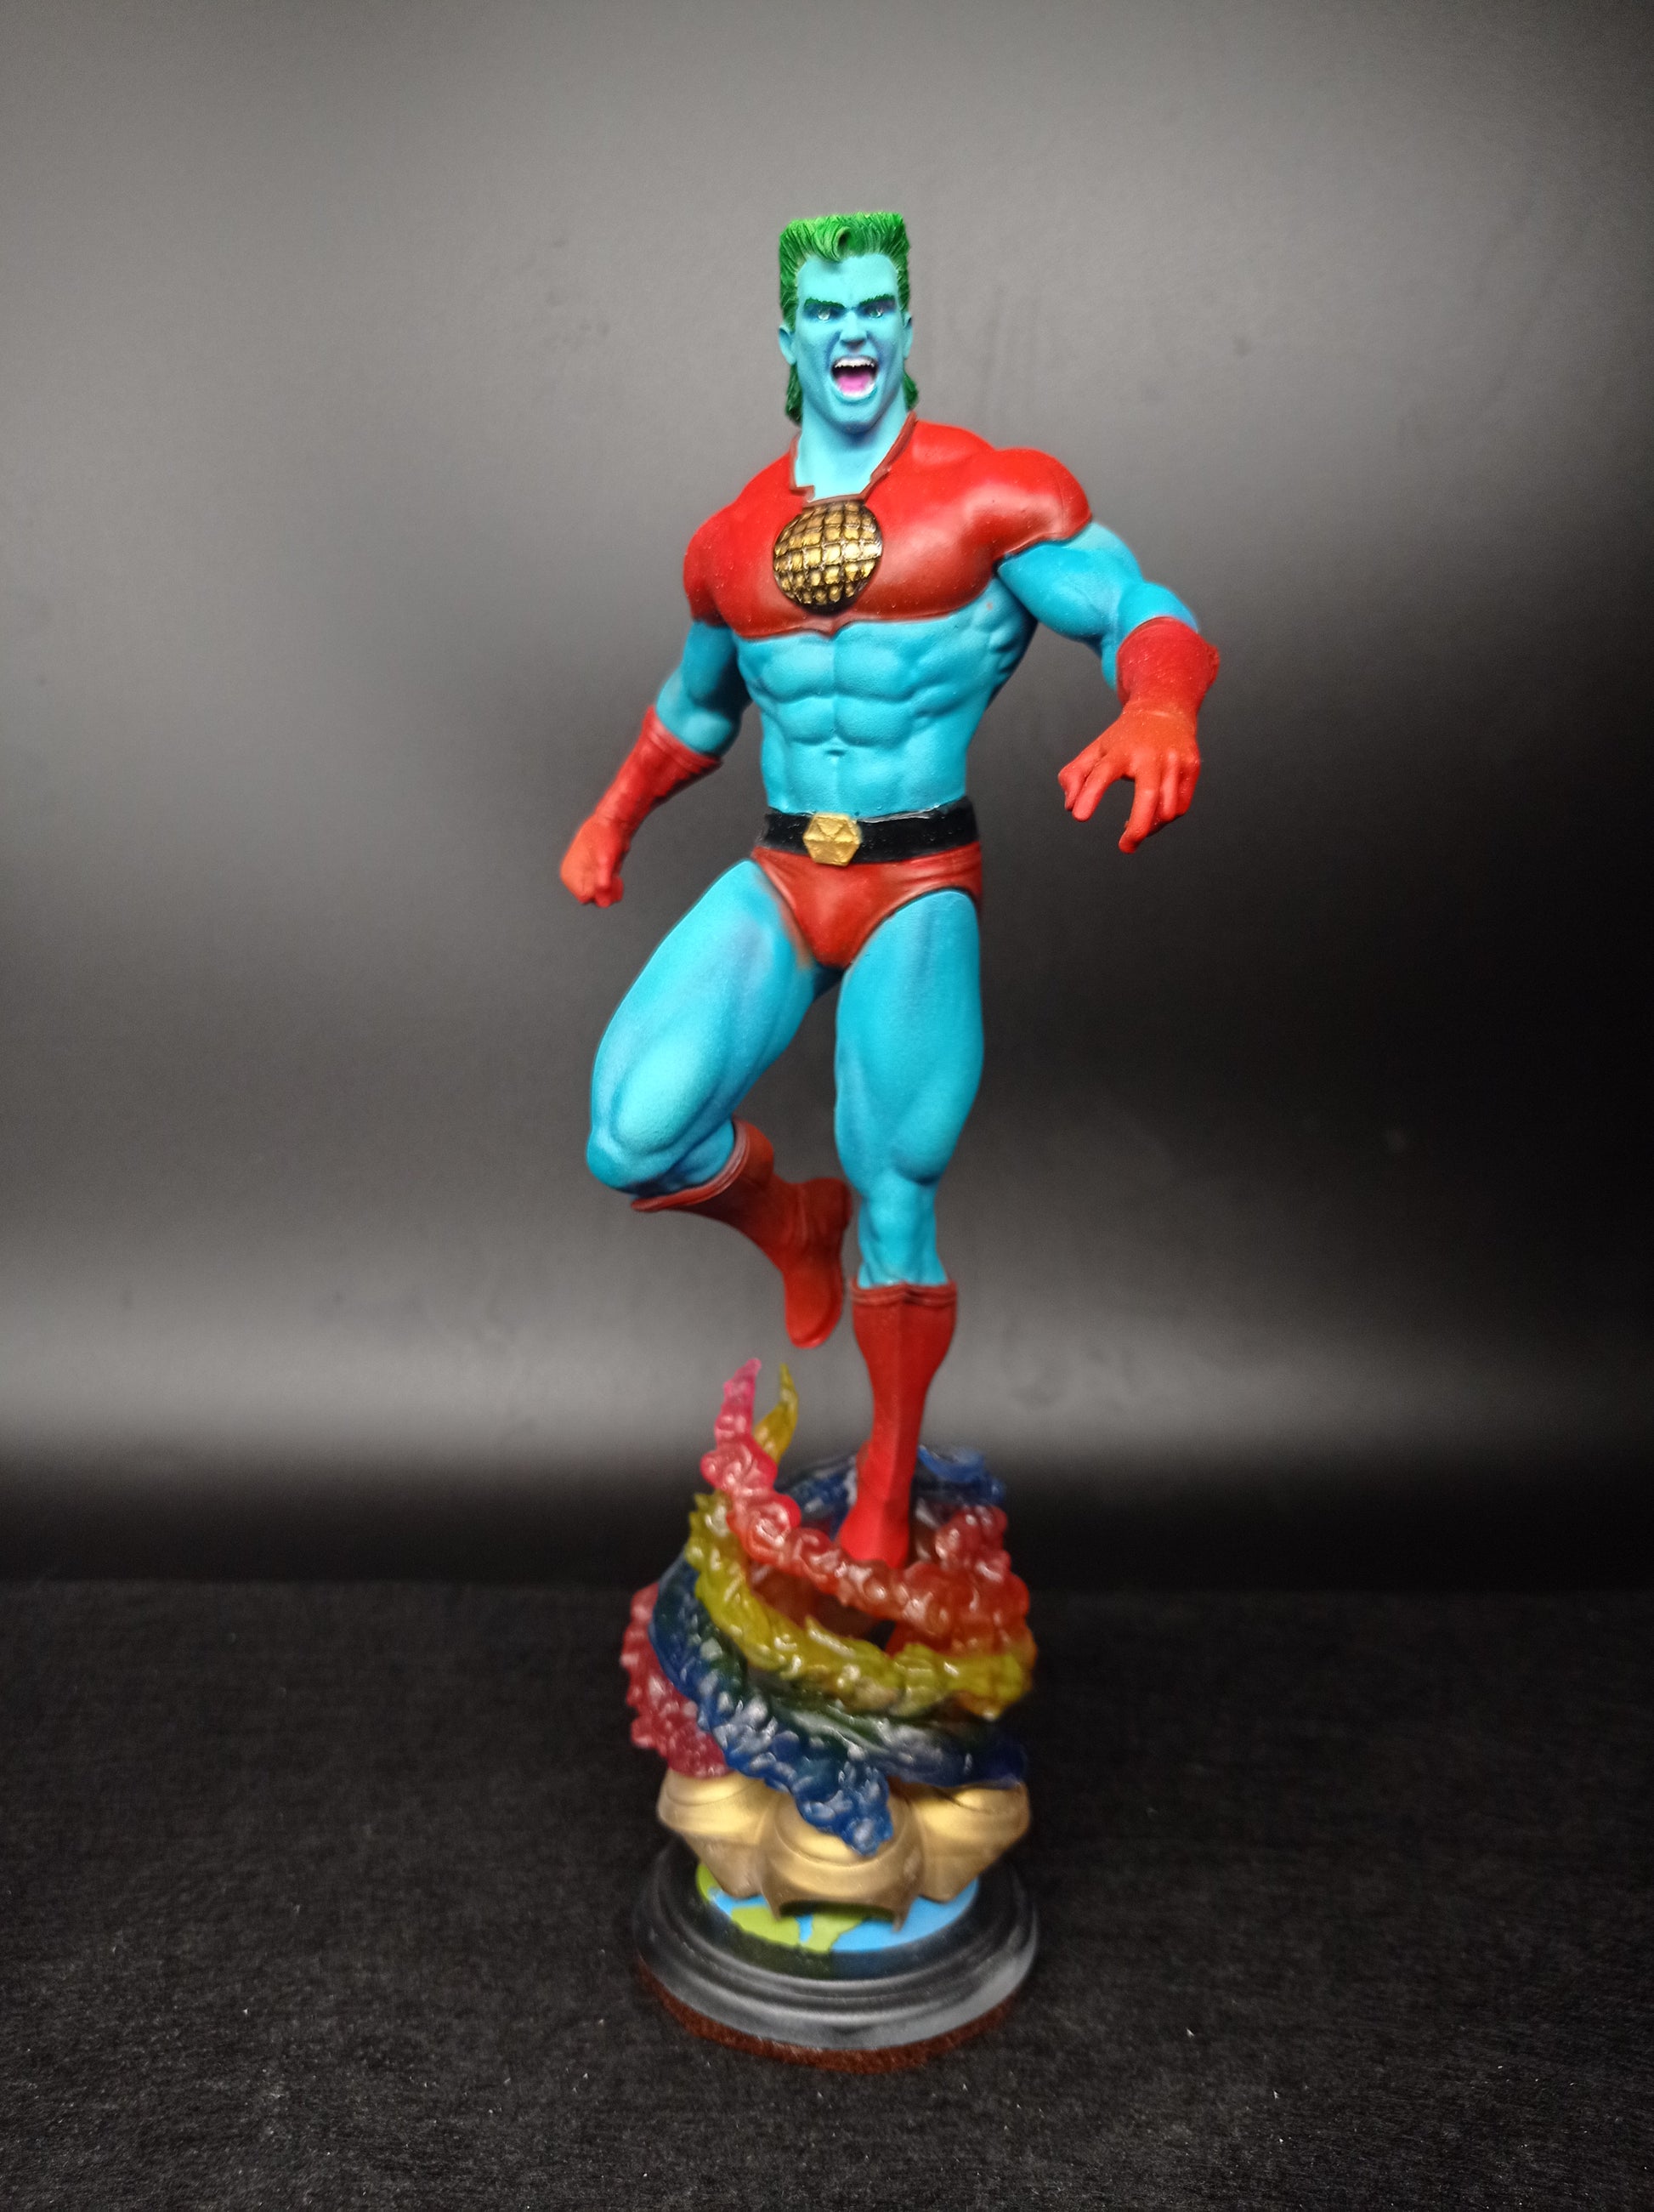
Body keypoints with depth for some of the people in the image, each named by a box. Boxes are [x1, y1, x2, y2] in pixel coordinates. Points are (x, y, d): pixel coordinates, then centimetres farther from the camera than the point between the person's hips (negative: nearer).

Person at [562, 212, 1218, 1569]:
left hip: (921, 889, -3)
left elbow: (1149, 618, -14)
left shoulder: (995, 497, -3)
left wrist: (1157, 715, -36)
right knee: (634, 1141, -15)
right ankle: (790, 1222, 20)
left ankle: (888, 1487, 20)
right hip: (775, 880, 4)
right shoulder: (730, 542, 12)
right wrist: (614, 819, 27)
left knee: (897, 1198, -2)